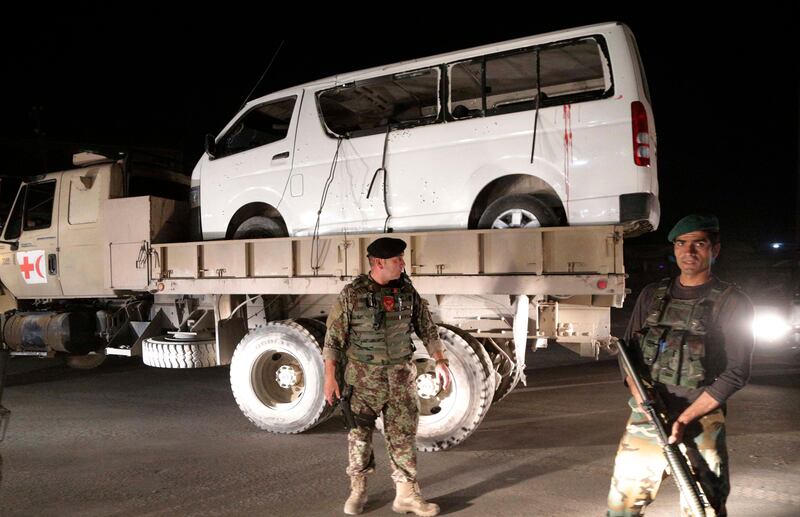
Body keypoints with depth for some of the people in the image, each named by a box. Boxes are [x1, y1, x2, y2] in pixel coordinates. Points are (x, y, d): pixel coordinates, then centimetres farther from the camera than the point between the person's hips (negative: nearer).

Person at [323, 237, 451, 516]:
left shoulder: (407, 291, 1)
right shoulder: (352, 294, -10)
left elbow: (427, 328, 9)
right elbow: (333, 337, -7)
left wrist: (440, 361, 5)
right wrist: (330, 376, -9)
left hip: (400, 375, 3)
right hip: (363, 376, -3)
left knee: (403, 435, 5)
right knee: (359, 434, 9)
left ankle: (407, 494, 17)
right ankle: (358, 490, 27)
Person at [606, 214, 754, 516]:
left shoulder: (732, 303, 0)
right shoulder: (652, 295, 11)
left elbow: (735, 373, -6)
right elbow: (629, 350, 11)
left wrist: (685, 418, -15)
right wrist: (639, 395, -8)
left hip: (700, 426, -3)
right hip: (644, 420, 3)